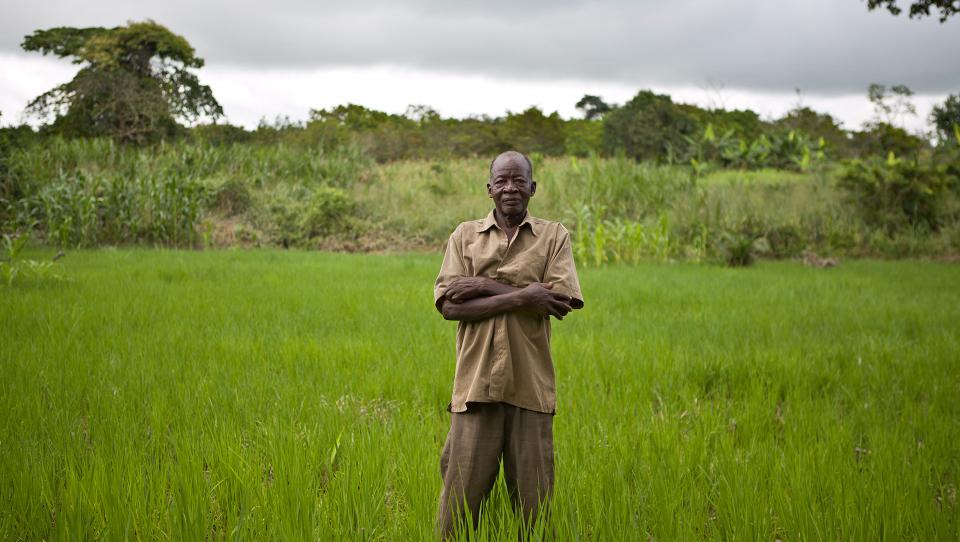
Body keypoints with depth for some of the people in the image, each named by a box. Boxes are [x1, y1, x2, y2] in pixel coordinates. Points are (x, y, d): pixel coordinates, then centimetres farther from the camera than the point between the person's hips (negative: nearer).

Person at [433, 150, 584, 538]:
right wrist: (521, 296, -13)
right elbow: (449, 304, -4)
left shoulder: (554, 236, 8)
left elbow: (562, 299, -8)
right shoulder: (465, 236, 9)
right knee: (462, 491, 1)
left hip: (531, 385, 0)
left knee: (532, 497, 3)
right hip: (477, 383, 0)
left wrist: (486, 286, -10)